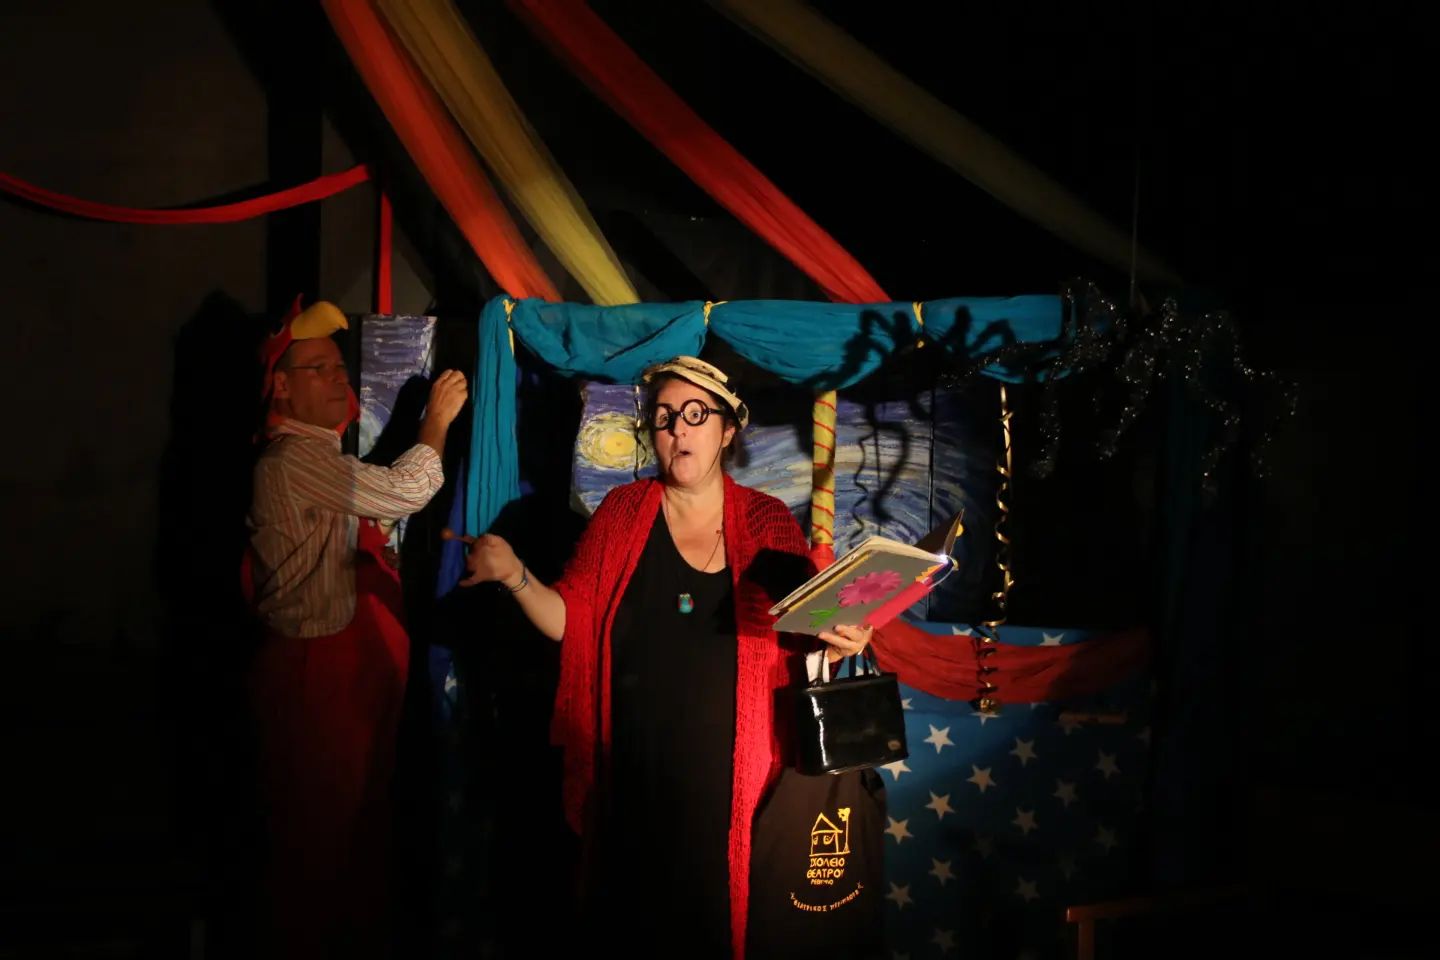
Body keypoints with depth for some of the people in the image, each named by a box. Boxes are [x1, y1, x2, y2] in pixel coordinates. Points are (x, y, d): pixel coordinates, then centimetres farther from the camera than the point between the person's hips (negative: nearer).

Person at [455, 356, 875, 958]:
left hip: (730, 779, -1)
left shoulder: (767, 522, 1)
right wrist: (515, 577, -15)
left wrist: (836, 643, -18)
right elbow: (571, 621, 1)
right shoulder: (622, 512, 3)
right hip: (636, 774, 1)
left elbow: (800, 642, 3)